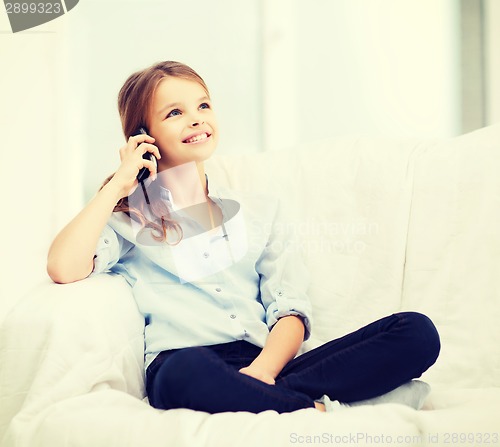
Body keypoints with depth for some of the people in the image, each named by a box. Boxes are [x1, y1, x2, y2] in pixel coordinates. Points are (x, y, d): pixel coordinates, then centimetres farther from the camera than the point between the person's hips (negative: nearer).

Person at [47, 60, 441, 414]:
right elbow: (64, 269, -8)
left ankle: (249, 400, -27)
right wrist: (120, 182, 2)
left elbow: (291, 311, 10)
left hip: (267, 366, 4)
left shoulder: (259, 211, 23)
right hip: (184, 366, -4)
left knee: (416, 331, -17)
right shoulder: (128, 218, 14)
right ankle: (322, 410, -25)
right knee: (188, 370, -42)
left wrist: (261, 372, -12)